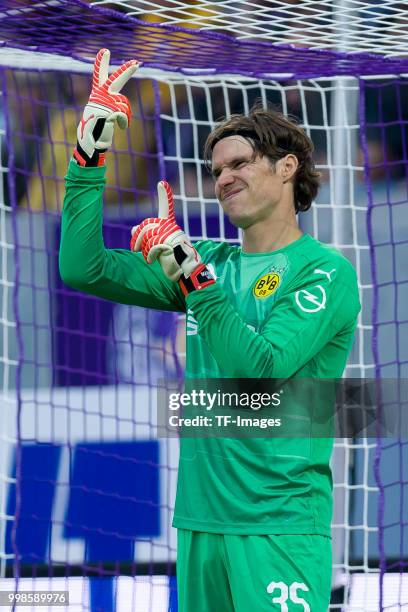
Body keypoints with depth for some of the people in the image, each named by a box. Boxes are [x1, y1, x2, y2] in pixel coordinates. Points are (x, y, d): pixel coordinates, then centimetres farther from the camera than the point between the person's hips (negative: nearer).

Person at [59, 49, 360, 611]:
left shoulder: (325, 270, -5)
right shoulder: (211, 261, 13)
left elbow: (261, 368, -17)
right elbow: (83, 270, 10)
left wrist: (191, 274, -15)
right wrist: (90, 155, 5)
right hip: (199, 523, 6)